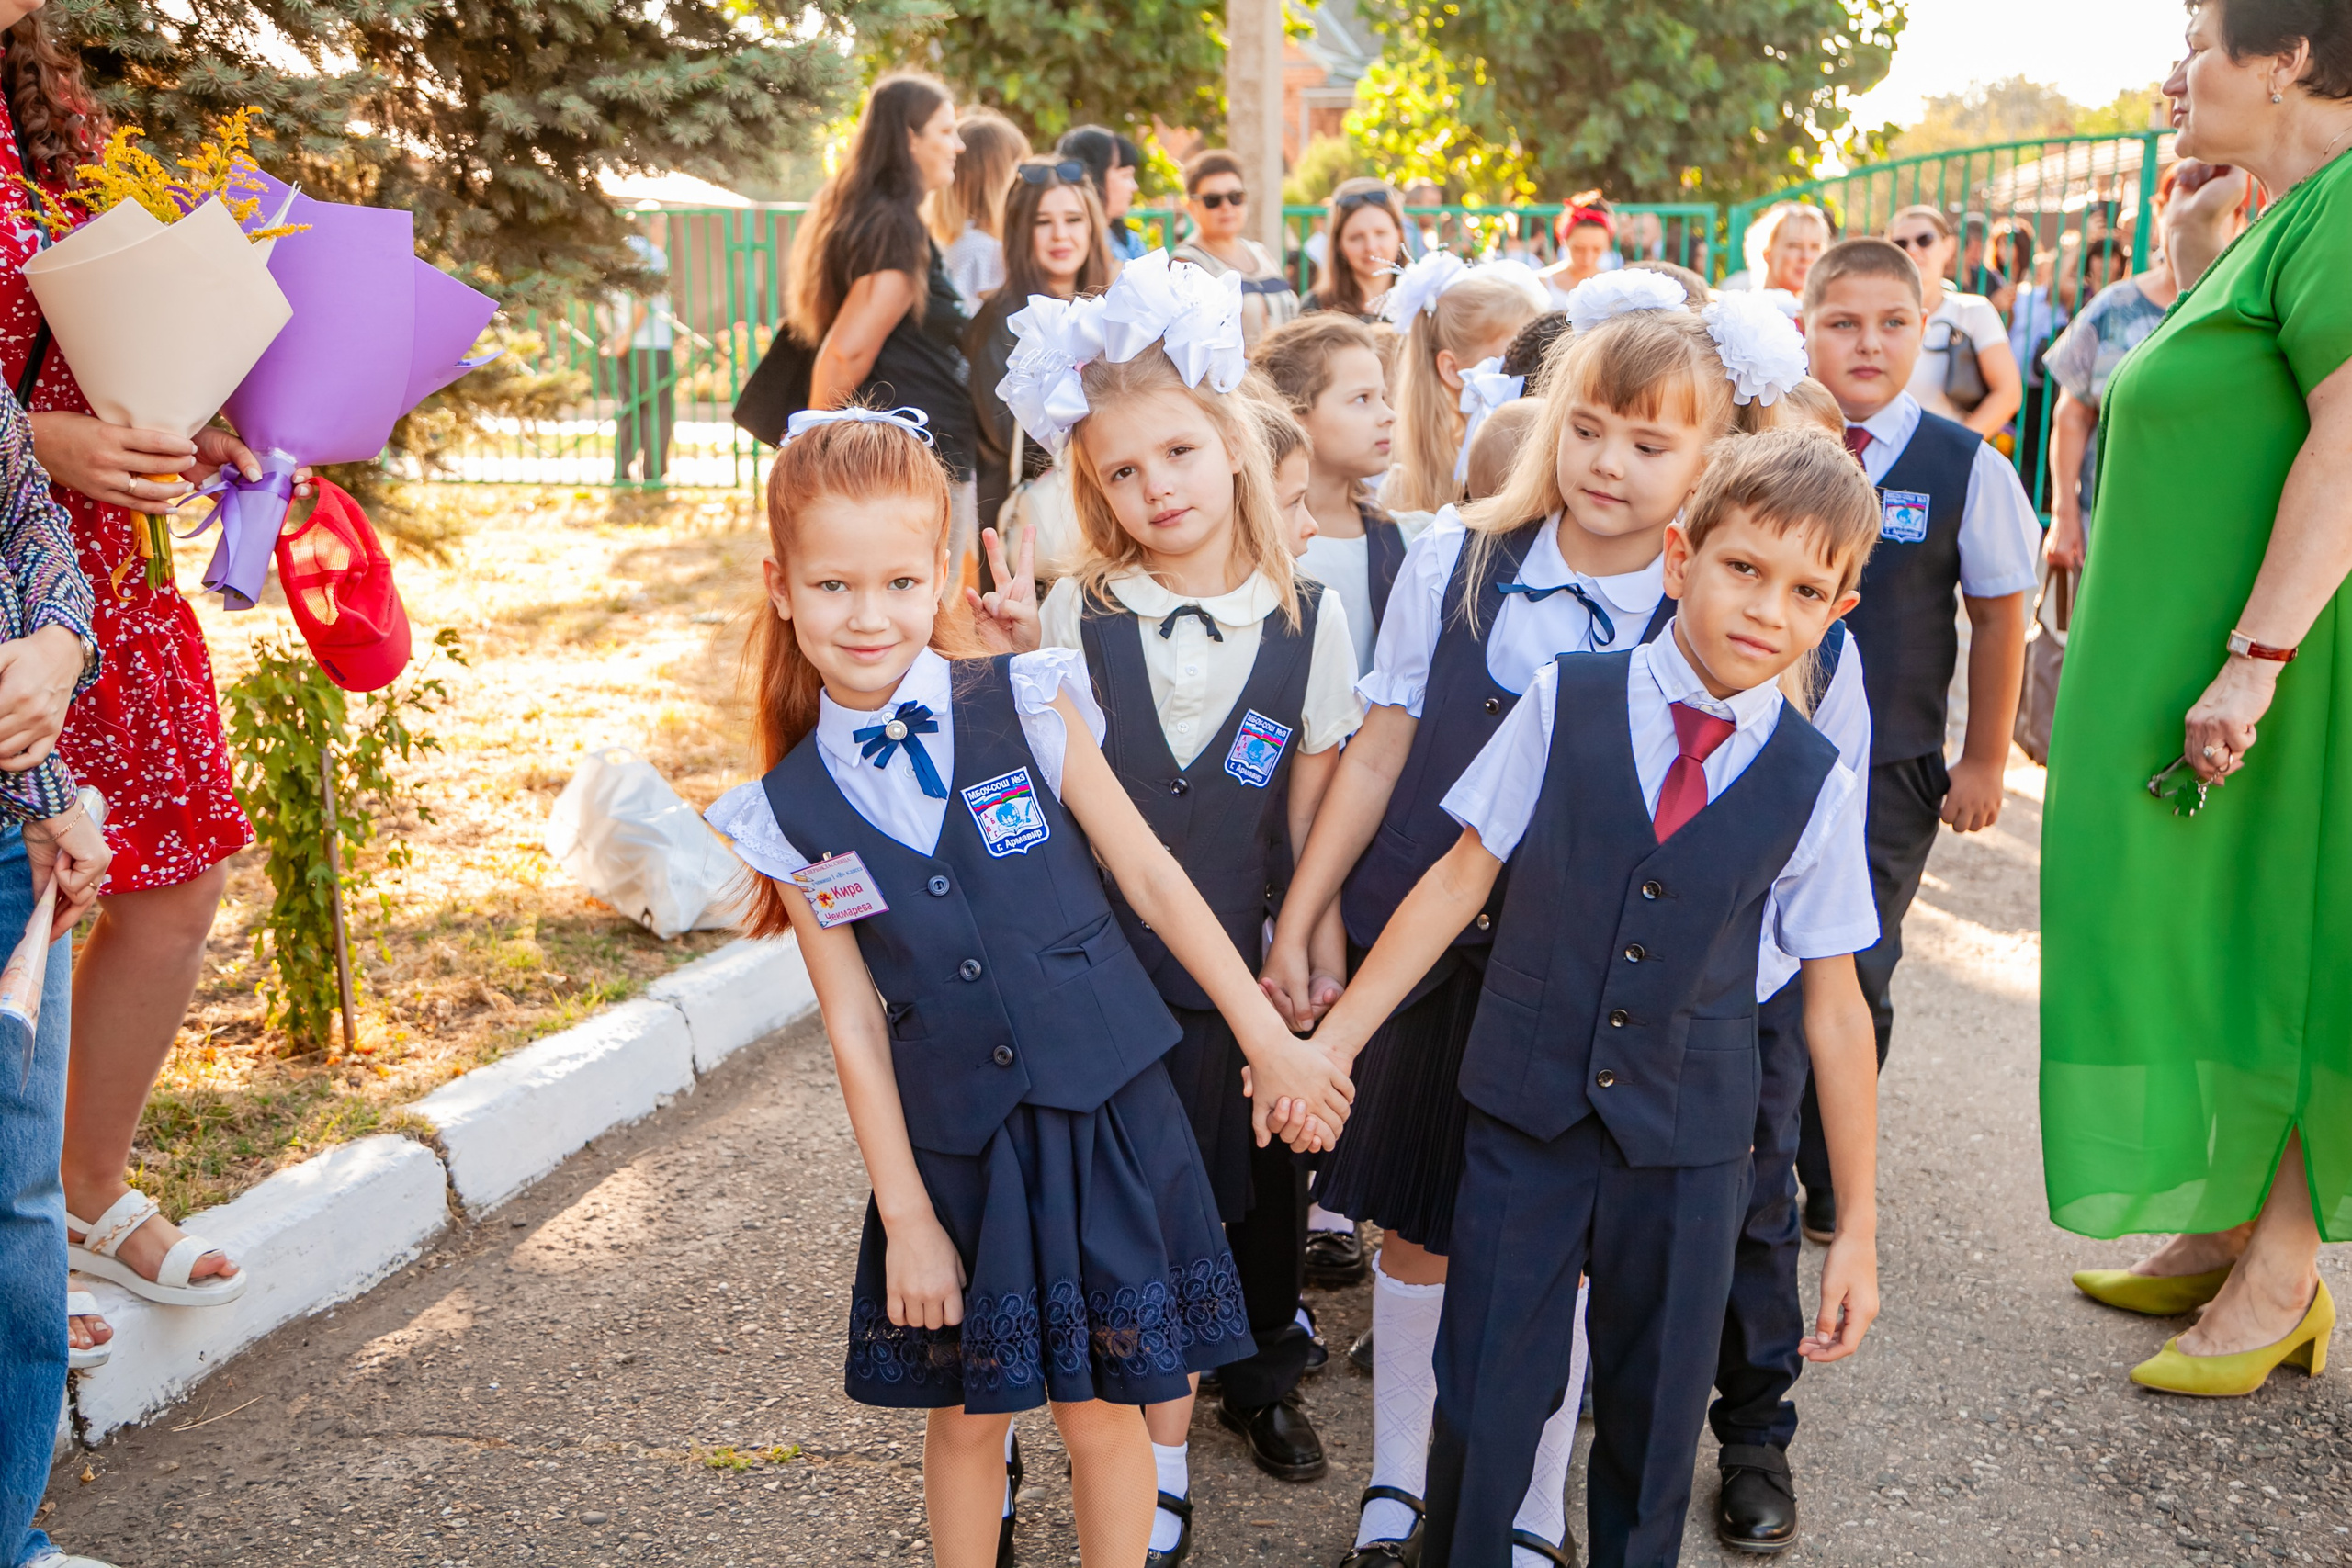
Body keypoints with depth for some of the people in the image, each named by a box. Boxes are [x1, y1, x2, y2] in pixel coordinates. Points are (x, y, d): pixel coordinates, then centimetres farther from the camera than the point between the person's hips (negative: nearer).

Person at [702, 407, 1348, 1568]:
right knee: (965, 1418, 15)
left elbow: (1150, 876, -2)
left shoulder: (1026, 709, -7)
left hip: (1103, 1120, -1)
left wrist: (1271, 1039, -1)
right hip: (952, 1149, 1)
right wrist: (904, 1215, -2)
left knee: (1100, 1415, 9)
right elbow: (854, 1022, -1)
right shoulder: (791, 813, -3)